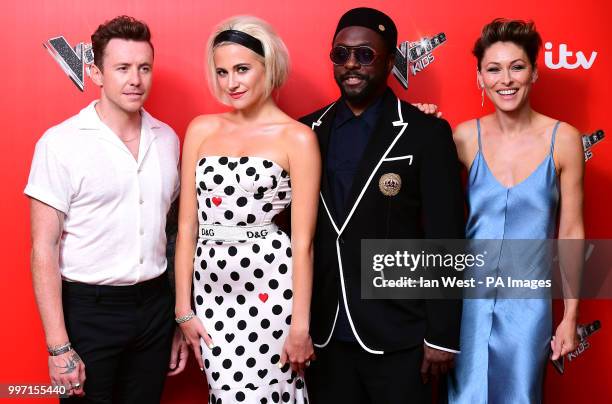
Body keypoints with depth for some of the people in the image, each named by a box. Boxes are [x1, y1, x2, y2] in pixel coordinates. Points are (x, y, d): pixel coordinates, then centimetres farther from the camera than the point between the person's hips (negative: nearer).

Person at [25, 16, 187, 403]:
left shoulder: (167, 138, 4)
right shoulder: (61, 142, -9)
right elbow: (45, 248, -9)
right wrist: (58, 345, -13)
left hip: (155, 304, 4)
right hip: (89, 309, -4)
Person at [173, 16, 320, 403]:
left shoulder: (297, 138, -6)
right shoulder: (201, 129, 6)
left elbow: (303, 241, -8)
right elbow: (186, 225, 7)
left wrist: (300, 326, -8)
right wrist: (183, 307, 5)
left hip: (272, 291, -4)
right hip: (212, 290, 4)